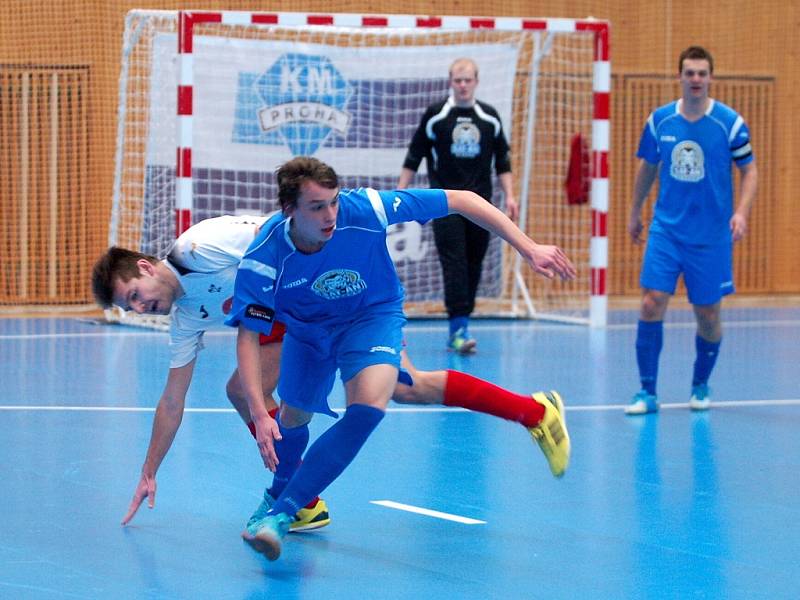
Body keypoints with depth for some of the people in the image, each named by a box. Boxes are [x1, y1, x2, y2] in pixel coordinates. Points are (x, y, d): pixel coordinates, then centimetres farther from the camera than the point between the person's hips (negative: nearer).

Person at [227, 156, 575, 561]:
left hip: (373, 315, -2)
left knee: (368, 405, -28)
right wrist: (259, 414, -38)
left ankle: (282, 512, -26)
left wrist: (528, 249, -27)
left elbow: (461, 200, -26)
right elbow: (248, 337, -26)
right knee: (292, 418, 15)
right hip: (306, 326, 2)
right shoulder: (263, 259, -32)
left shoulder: (363, 209, -34)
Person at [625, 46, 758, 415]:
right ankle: (647, 392, -2)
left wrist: (742, 212, -15)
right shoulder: (659, 120, 1)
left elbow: (749, 170, 0)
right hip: (666, 229, 1)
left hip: (711, 234, -1)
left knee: (707, 315, 5)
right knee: (651, 304, -10)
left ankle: (700, 386, 29)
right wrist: (635, 212, 22)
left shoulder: (730, 122, -7)